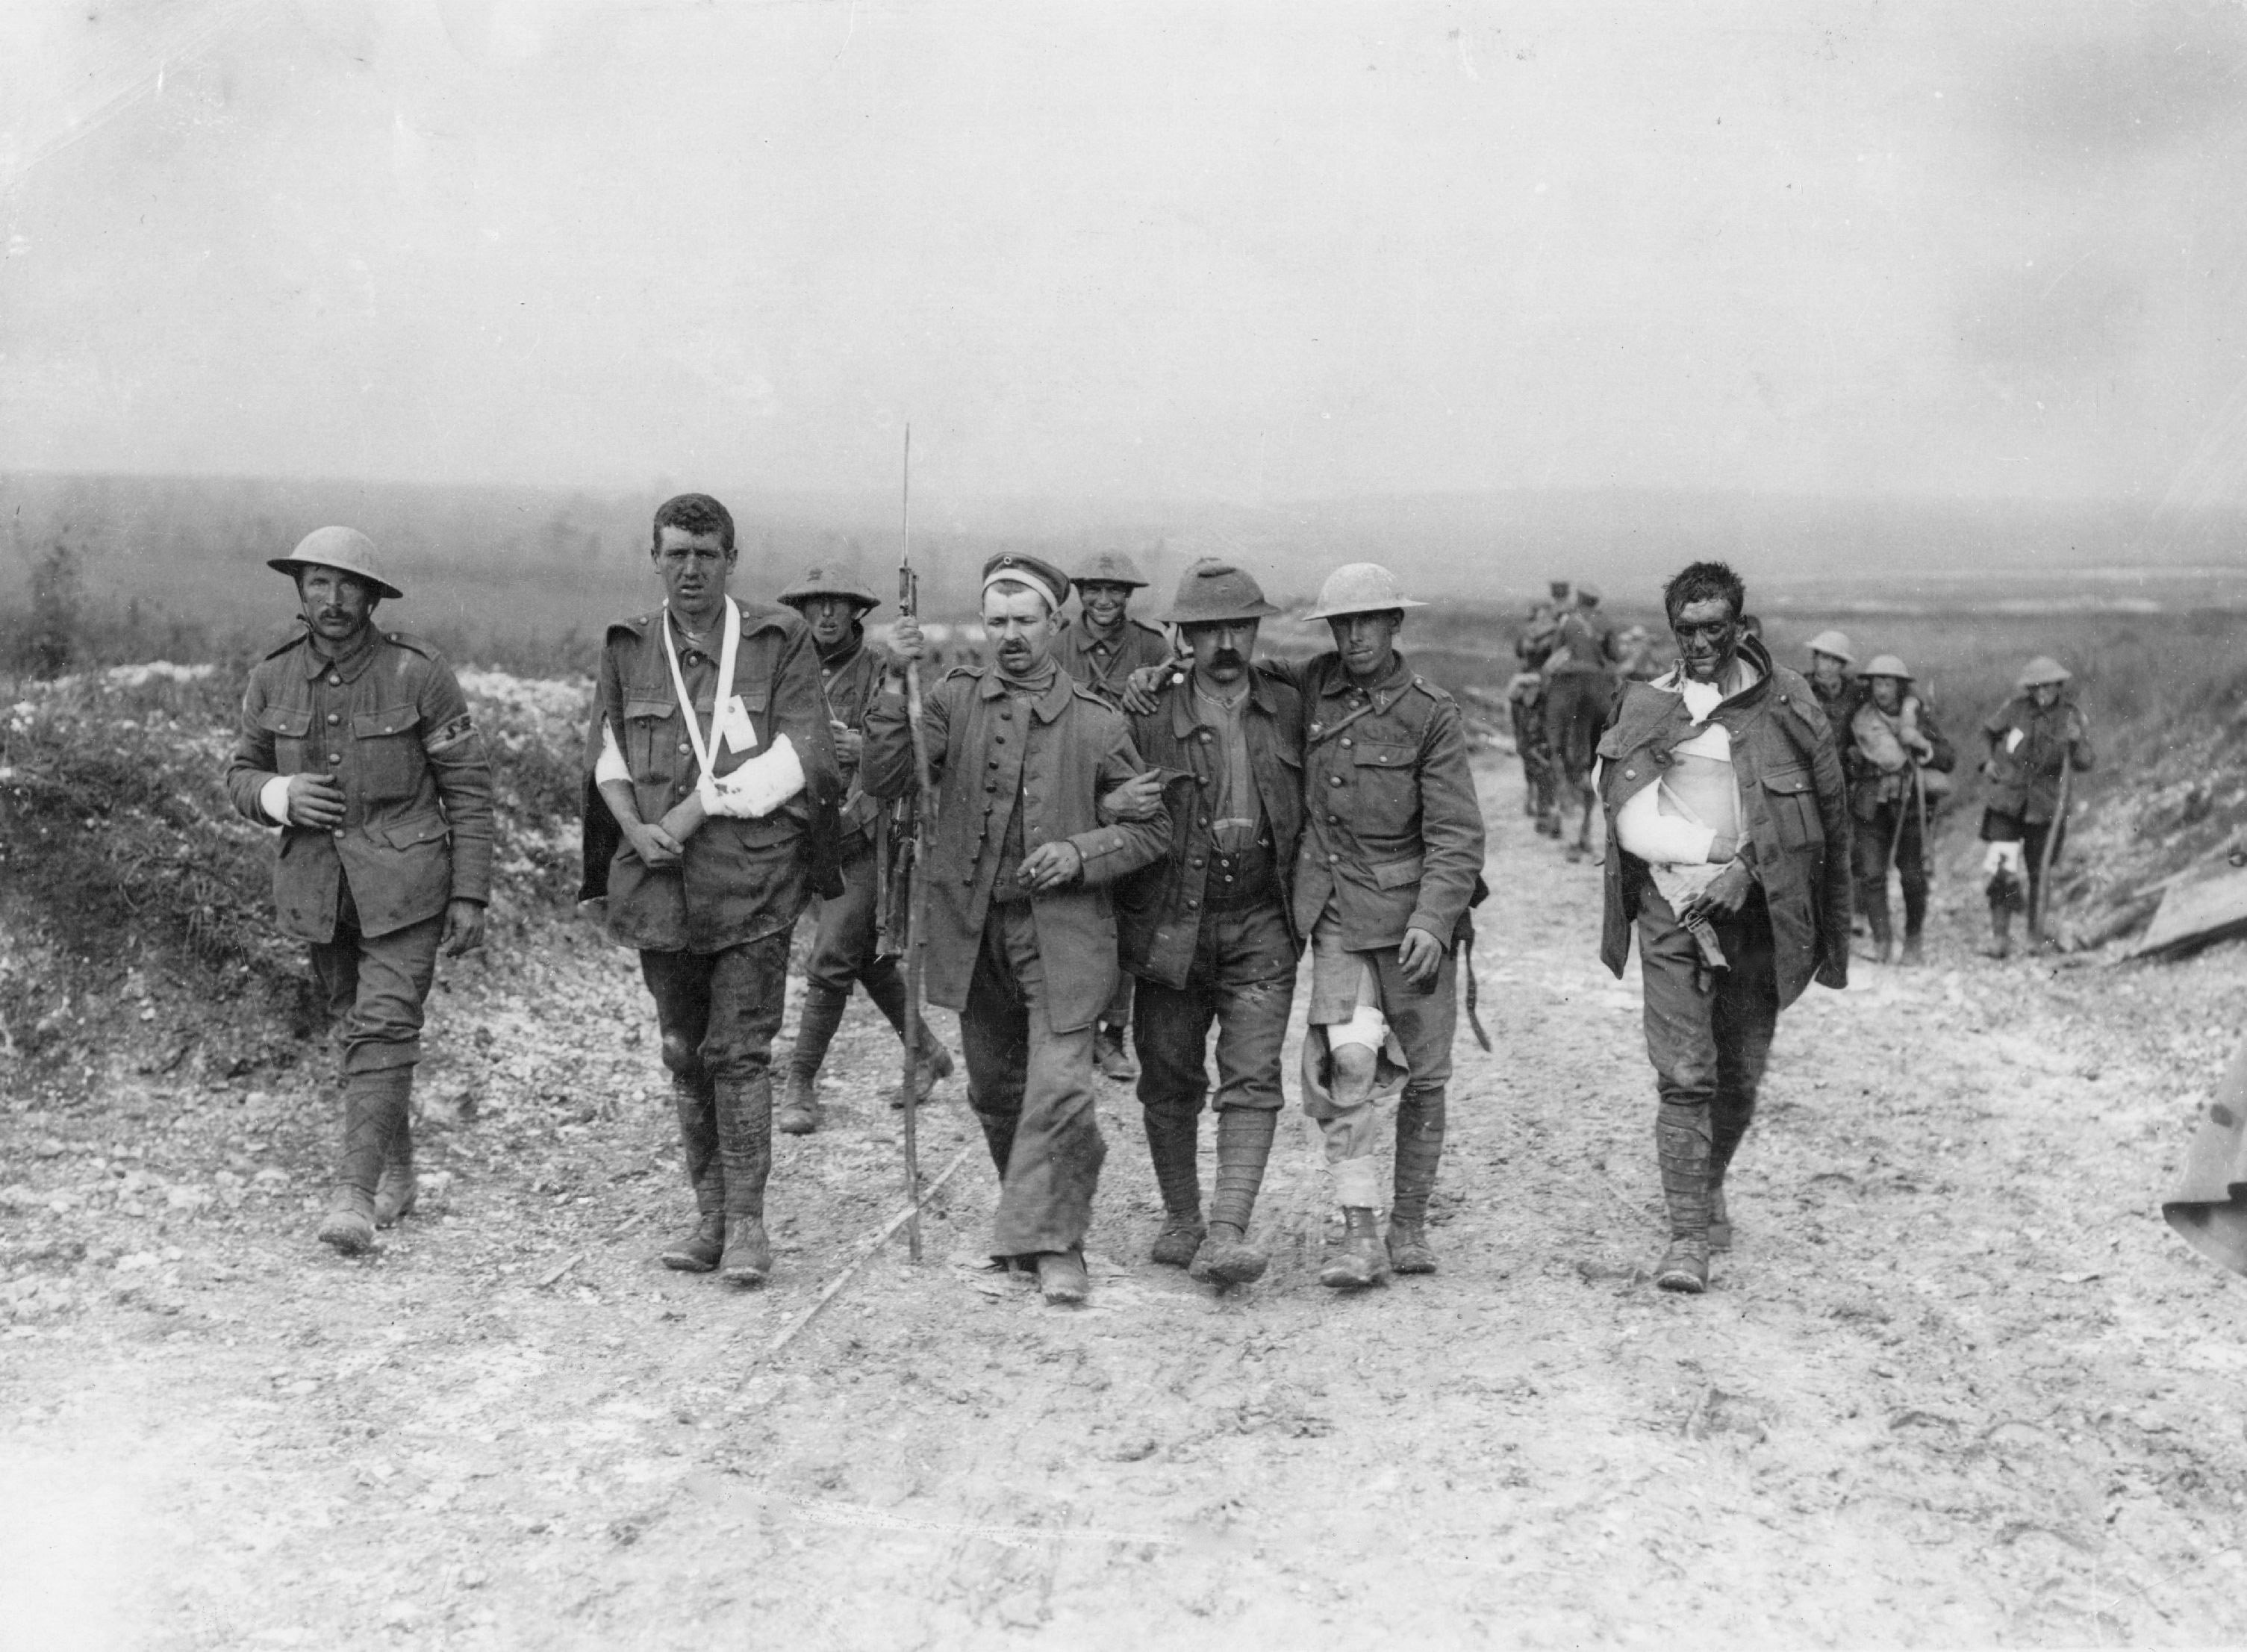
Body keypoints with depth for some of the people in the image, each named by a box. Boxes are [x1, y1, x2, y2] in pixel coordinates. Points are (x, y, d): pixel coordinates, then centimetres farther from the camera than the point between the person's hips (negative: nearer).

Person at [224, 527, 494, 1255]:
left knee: (384, 1026, -14)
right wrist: (281, 796, -13)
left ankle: (354, 1194, -15)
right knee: (357, 1025, 14)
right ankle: (398, 1172, 31)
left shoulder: (418, 672, -11)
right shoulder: (273, 678, 0)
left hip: (405, 880, -4)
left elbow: (468, 785, -6)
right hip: (316, 882, 4)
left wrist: (471, 895, -9)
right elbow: (241, 775, 12)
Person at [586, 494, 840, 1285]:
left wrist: (696, 808, -13)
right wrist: (635, 827, -5)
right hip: (658, 878, 4)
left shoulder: (781, 640, -1)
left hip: (752, 875, -4)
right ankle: (709, 1214, 20)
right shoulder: (628, 647, 10)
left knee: (739, 1049, -6)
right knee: (684, 1053, 10)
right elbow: (608, 750, 15)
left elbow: (802, 757, -8)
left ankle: (746, 1220, 4)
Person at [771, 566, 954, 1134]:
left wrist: (864, 747, -26)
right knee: (866, 956, 15)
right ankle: (927, 1051, 33)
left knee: (831, 962, -8)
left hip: (866, 835, -6)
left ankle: (801, 1085, 2)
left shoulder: (883, 669, -7)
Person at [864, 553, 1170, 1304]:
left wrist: (1080, 854, -13)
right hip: (972, 925, 3)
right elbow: (884, 780, -9)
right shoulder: (956, 699, 1)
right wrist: (896, 684, -20)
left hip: (1061, 928, -3)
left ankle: (1053, 1241, 3)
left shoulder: (1096, 722, -2)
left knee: (1058, 1087, -11)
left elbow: (1152, 826, 3)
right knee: (995, 1091, 15)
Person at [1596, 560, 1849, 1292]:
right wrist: (1720, 847, -17)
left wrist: (1748, 867, -15)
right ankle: (1686, 1234, -5)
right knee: (1684, 1076, -9)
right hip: (1672, 909, -1)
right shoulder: (1646, 709, 1)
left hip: (1756, 911, 1)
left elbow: (1822, 811, -4)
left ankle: (1710, 1189, 38)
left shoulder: (1783, 700, 1)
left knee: (1740, 1075, 11)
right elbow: (1635, 825, -7)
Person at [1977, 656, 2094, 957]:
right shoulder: (2015, 709, -4)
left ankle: (2037, 935, 24)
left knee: (2037, 872, 8)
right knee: (1999, 868, -12)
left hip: (2045, 806, 0)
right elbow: (1988, 732, 15)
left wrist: (2077, 743, -30)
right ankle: (2000, 934, -3)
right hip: (2007, 799, 0)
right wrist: (1989, 761, 1)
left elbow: (2083, 764, -11)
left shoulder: (2073, 716, -4)